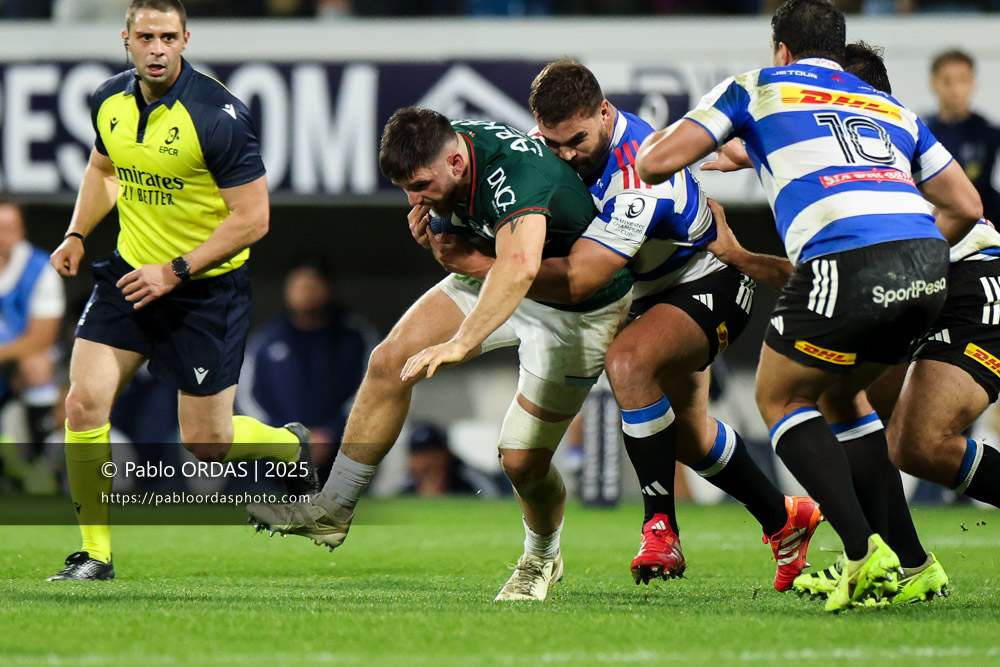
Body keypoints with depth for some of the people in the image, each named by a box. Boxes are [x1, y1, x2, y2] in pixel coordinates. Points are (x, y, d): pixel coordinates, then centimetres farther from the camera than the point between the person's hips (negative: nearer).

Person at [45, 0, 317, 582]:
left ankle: (290, 447, 37)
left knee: (208, 443, 2)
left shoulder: (219, 116, -21)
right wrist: (77, 235, 6)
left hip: (207, 290, -5)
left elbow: (252, 217, -19)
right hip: (130, 273, 5)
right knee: (84, 402, -10)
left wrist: (176, 271, -21)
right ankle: (95, 555, 0)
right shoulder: (111, 102, -2)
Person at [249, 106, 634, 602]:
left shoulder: (515, 174, -40)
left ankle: (542, 559, 24)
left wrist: (462, 342, -69)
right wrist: (434, 232, -15)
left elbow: (520, 266, -58)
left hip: (580, 309, -8)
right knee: (390, 361, -5)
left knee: (522, 462, -9)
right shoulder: (450, 139, -14)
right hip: (496, 279, 8)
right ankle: (332, 510, 6)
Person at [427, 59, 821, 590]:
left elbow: (576, 279, -41)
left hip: (708, 286, -9)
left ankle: (661, 528, -29)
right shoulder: (557, 138, -14)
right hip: (652, 291, 9)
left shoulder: (641, 174, -38)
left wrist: (478, 264, -40)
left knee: (628, 362, -36)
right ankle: (782, 520, 43)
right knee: (686, 434, 20)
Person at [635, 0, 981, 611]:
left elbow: (658, 163, 13)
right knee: (841, 395, 27)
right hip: (927, 266, 5)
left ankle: (864, 553, -2)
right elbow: (967, 205, 25)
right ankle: (896, 563, 21)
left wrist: (650, 148, 37)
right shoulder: (893, 108, 31)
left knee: (780, 399, 15)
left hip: (846, 260, -5)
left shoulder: (758, 87, 18)